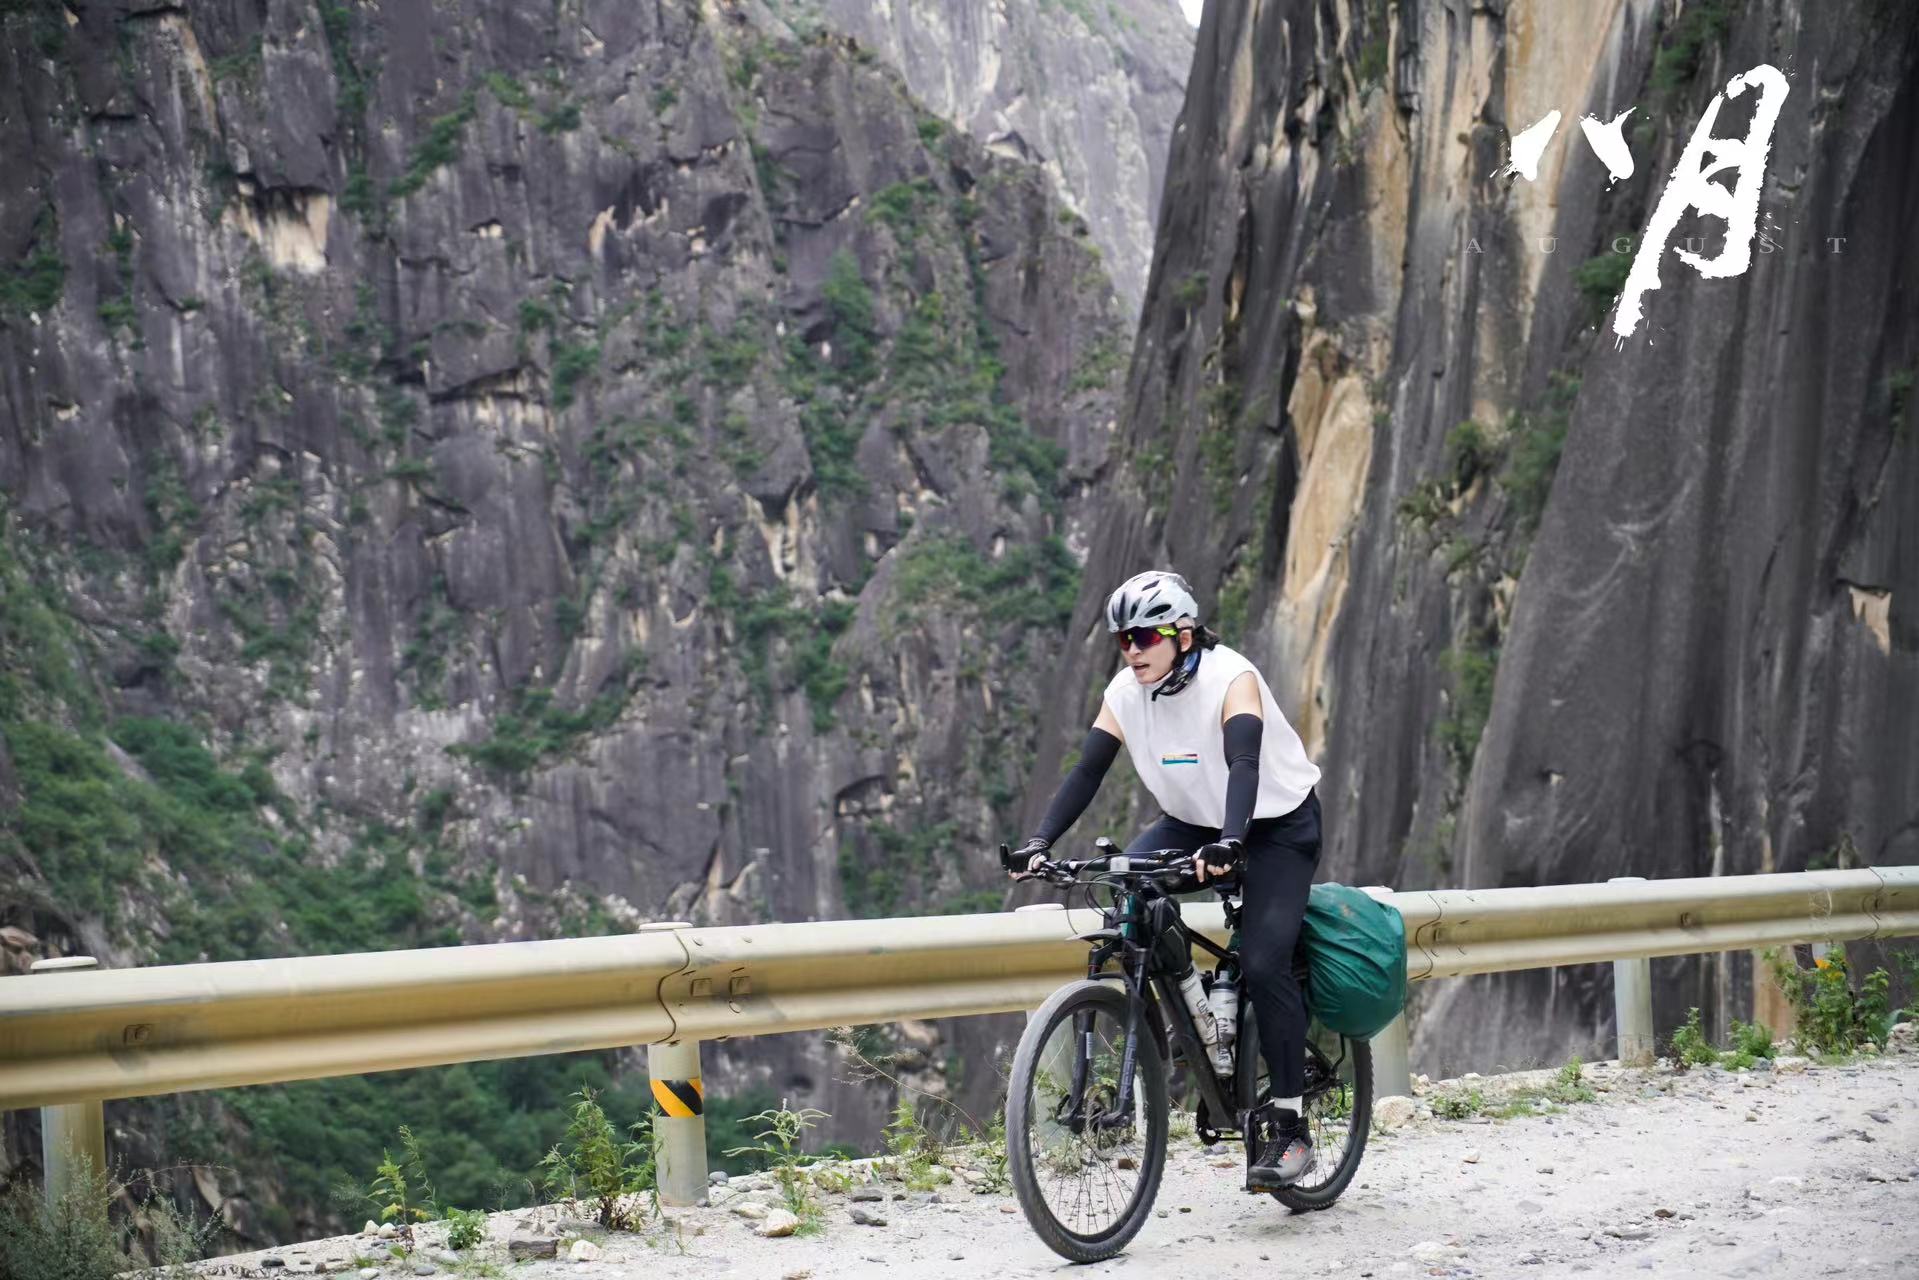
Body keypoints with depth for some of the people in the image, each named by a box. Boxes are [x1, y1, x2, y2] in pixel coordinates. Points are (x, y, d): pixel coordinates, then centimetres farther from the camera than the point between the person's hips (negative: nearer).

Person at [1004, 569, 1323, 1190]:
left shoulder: (1230, 678, -26)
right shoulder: (1126, 692, -11)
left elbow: (1244, 765, -40)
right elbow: (1086, 772, -14)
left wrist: (1230, 842, -56)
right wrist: (1039, 842, -28)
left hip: (1277, 824, -6)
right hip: (1195, 822, 6)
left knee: (1263, 963, -21)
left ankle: (1290, 1128, -11)